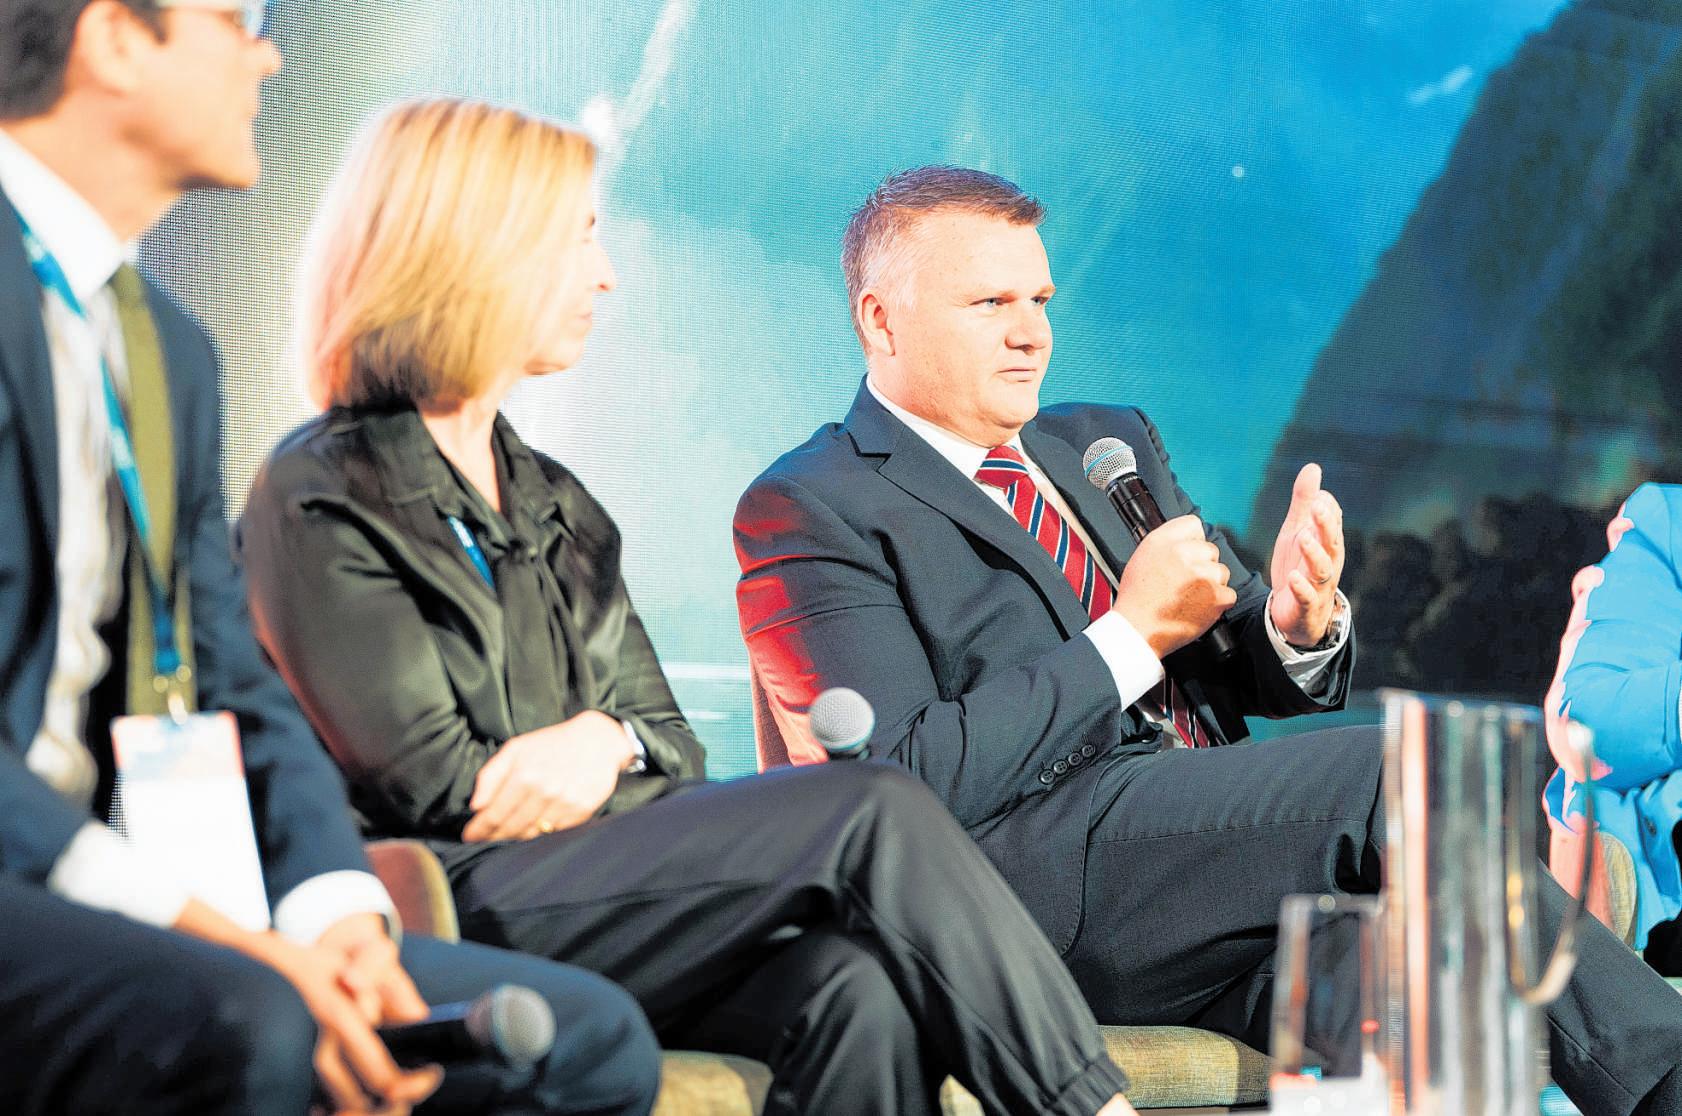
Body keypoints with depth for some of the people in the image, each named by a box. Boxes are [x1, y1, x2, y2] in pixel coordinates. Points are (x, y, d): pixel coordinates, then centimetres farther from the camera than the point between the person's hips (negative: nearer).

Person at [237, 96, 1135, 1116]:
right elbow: (434, 786, -8)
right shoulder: (321, 497, 0)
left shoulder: (553, 502, 24)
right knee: (877, 812, -22)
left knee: (861, 987, -27)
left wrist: (608, 741, -4)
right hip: (461, 913, -6)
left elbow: (672, 746, 19)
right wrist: (617, 745, 1)